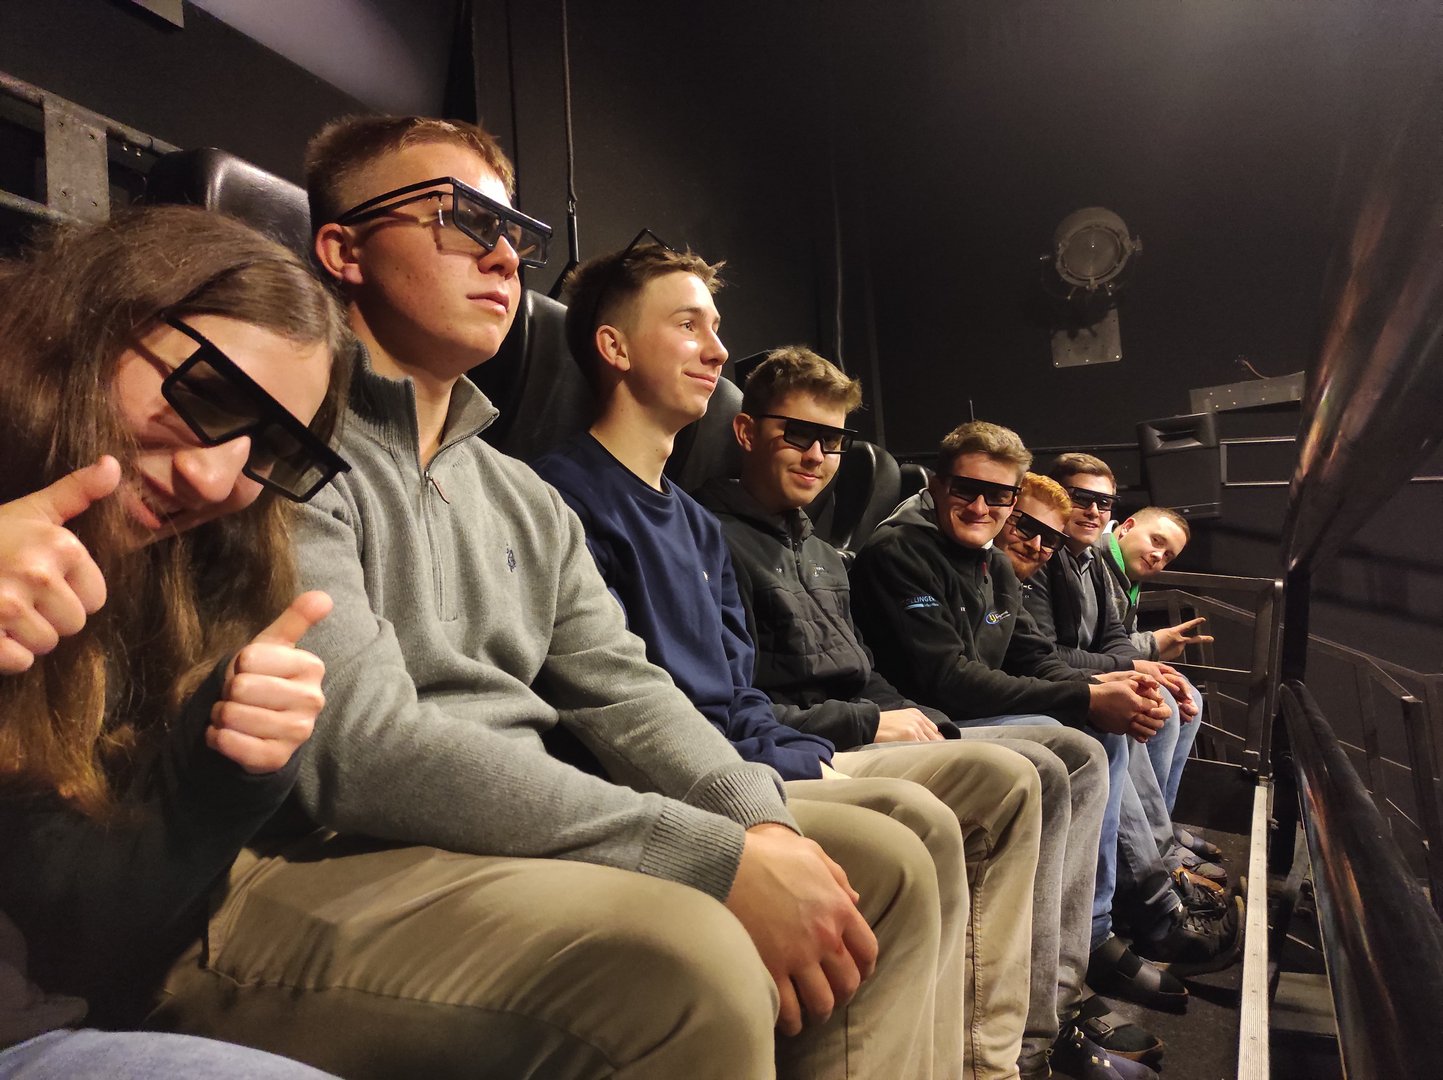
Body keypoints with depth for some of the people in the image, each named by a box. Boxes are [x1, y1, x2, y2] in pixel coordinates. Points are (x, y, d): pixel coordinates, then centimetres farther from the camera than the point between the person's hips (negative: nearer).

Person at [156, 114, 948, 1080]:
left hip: (517, 835, 8)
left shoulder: (527, 499, 17)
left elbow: (623, 691, 11)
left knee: (883, 864, 1)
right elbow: (360, 747, -20)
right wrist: (722, 860, -23)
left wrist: (762, 822, -9)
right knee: (687, 963, -34)